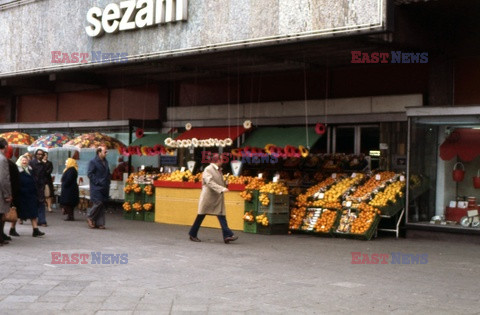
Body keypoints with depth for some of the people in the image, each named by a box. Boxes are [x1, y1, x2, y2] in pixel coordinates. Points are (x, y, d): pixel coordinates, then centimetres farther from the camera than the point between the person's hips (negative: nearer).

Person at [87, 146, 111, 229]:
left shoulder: (105, 162, 16)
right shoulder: (93, 162, -7)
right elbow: (89, 174, -12)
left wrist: (108, 183, 13)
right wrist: (97, 182, -16)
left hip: (104, 188, 7)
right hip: (96, 187, -7)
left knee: (102, 205, 5)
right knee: (98, 203, -14)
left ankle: (99, 223, 9)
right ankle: (90, 217, 7)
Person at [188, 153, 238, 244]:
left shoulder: (219, 170, 15)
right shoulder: (208, 170, -12)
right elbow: (210, 182, -24)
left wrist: (225, 184, 6)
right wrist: (221, 189, -33)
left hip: (218, 198, 7)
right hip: (208, 197, -7)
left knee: (222, 216, -3)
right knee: (201, 216, 4)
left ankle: (227, 235, -9)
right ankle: (192, 234, 17)